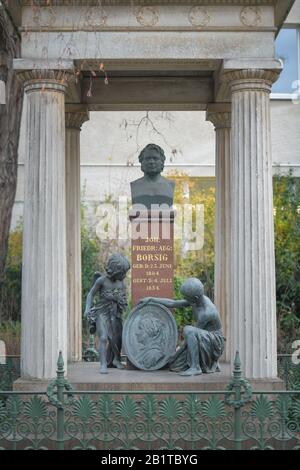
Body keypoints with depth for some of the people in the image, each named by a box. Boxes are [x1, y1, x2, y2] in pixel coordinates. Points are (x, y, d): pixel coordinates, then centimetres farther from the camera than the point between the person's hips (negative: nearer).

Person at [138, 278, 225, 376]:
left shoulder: (206, 313, -29)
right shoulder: (196, 299, -4)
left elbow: (195, 333, -20)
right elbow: (173, 304, 4)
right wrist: (151, 299, 0)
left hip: (214, 343, -9)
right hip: (205, 343, 9)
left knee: (188, 330, -34)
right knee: (174, 366, 4)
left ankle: (195, 367, -27)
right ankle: (213, 365, 17)